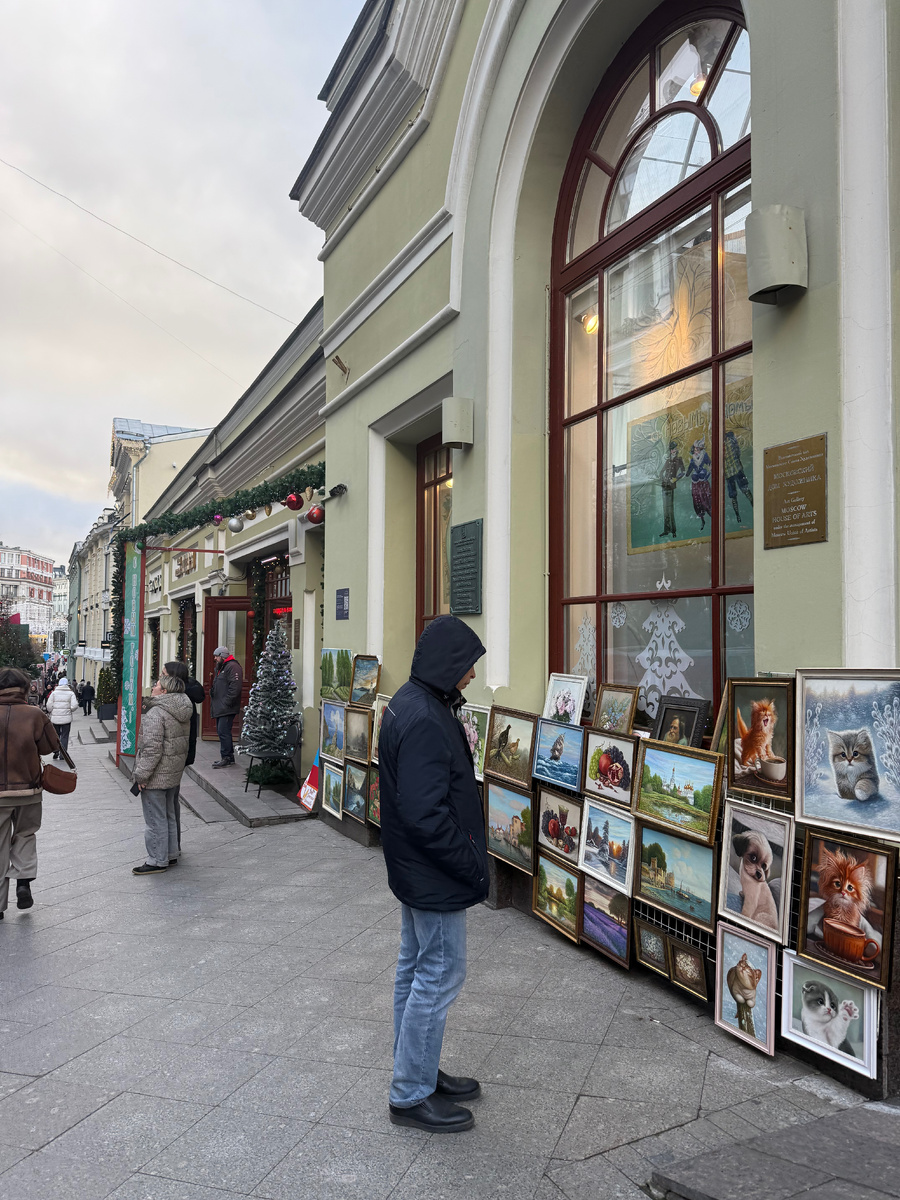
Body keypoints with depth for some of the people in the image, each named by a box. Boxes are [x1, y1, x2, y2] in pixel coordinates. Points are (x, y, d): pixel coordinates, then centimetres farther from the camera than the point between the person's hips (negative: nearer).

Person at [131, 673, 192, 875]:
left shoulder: (156, 713, -20)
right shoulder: (181, 713, 8)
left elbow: (153, 748, -24)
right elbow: (184, 742, 15)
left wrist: (141, 774, -17)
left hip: (157, 775, -9)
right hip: (173, 772, 9)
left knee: (155, 819, 1)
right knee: (168, 816, 19)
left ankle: (157, 861, 9)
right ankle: (170, 855, 29)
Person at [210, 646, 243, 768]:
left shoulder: (232, 666, -13)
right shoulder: (220, 667, 21)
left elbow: (235, 686, -22)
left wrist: (226, 703, -23)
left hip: (227, 708, -11)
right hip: (219, 708, 11)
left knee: (223, 732, -12)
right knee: (221, 732, 12)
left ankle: (227, 758, -7)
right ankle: (229, 757, 19)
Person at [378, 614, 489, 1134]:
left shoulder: (412, 704, 6)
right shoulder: (424, 720, -27)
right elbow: (426, 813, -29)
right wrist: (473, 867, -19)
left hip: (416, 870, 11)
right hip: (435, 875, -11)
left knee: (417, 969, 20)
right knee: (441, 975, 2)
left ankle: (418, 1072, 37)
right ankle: (412, 1095, 18)